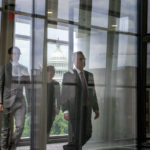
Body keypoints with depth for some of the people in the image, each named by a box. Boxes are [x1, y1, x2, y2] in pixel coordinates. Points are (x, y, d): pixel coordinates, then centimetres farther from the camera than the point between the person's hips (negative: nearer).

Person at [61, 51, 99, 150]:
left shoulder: (89, 75, 11)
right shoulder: (68, 75, -6)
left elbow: (92, 93, 13)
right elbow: (64, 95, -9)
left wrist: (96, 109, 9)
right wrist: (65, 111, -17)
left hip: (86, 109, 6)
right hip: (74, 110, -6)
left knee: (87, 134, 8)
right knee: (76, 135, -8)